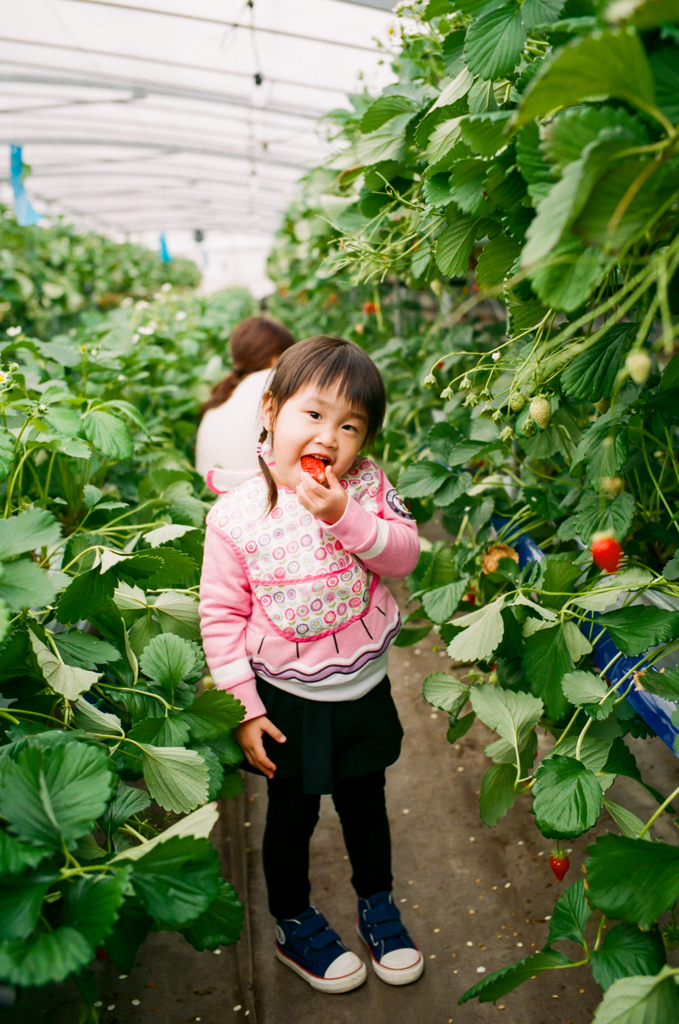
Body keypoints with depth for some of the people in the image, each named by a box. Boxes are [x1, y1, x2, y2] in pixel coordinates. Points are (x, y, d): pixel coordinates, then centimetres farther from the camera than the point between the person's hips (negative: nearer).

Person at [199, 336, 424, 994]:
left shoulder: (365, 486, -10)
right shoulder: (236, 514, -17)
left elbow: (404, 555, -16)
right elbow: (221, 616, -11)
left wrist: (345, 516, -31)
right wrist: (243, 709, -11)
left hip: (364, 688, 3)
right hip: (287, 700, -2)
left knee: (366, 804, 23)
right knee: (292, 815, 17)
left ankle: (376, 904, 50)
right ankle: (294, 926, 43)